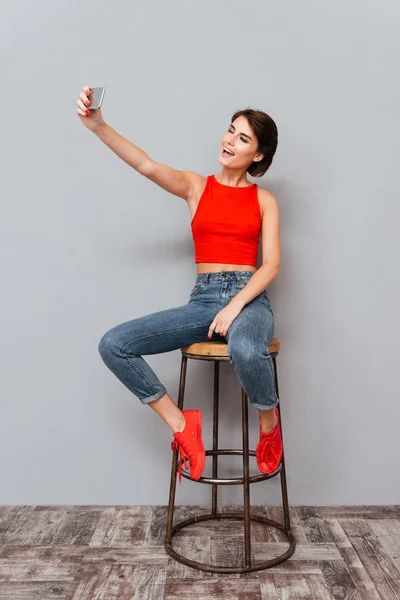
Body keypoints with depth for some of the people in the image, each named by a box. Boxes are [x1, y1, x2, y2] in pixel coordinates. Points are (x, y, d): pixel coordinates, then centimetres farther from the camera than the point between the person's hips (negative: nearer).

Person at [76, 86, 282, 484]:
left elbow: (272, 264, 0)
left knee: (245, 351, -39)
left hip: (249, 298, -2)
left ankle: (269, 424, -4)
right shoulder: (195, 187, 11)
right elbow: (146, 166, -8)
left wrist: (236, 305, -17)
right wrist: (98, 126, -25)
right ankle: (181, 425, -1)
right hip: (202, 298, 2)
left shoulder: (264, 200, 9)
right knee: (113, 345, -16)